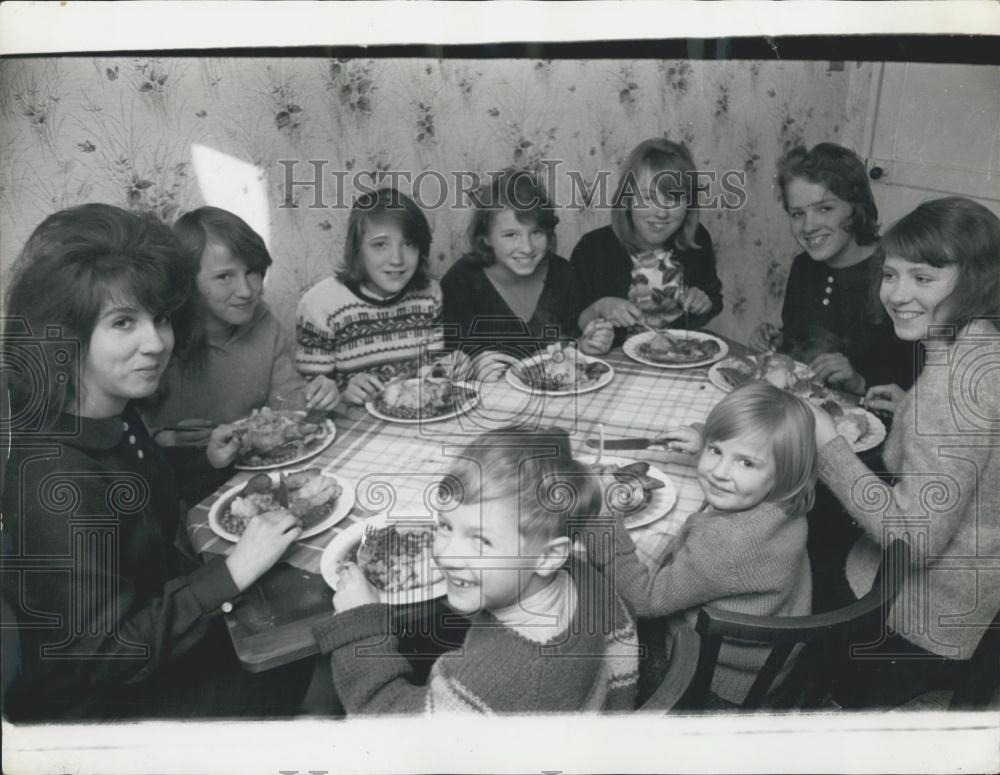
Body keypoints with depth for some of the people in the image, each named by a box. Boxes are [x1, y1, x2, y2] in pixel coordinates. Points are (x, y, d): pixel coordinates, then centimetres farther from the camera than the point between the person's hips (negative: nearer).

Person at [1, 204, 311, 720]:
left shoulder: (114, 415, -6)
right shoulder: (56, 472, -32)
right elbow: (107, 653, -28)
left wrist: (205, 463, -2)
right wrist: (232, 573, -30)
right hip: (104, 701, -8)